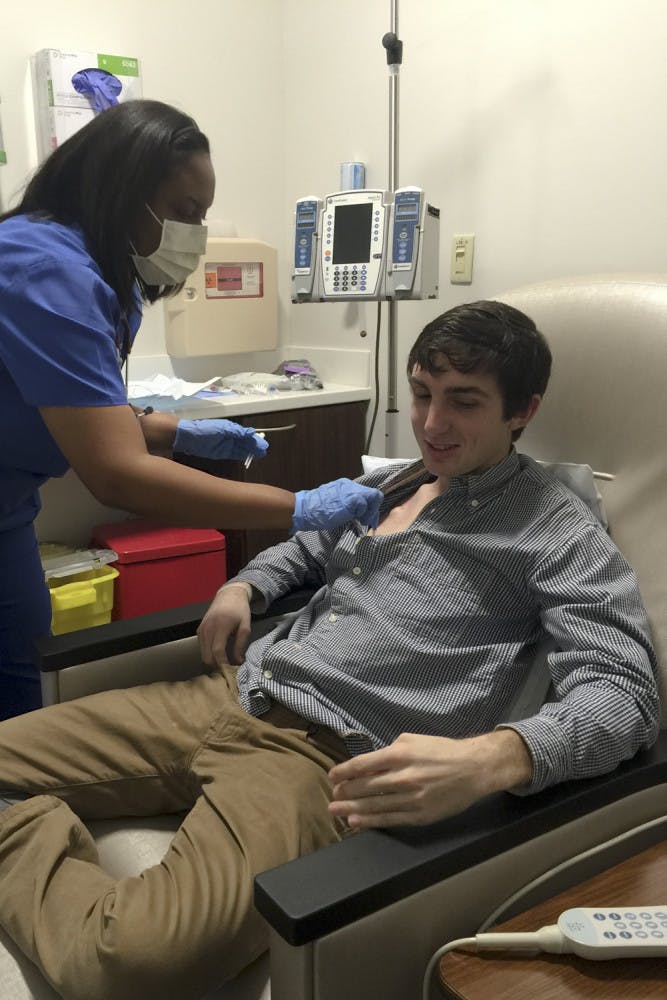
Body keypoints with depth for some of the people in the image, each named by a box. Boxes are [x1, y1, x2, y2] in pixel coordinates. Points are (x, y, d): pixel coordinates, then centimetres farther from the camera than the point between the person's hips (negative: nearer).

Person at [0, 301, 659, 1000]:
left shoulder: (558, 533, -2)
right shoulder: (385, 485, 20)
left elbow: (626, 692, -13)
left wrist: (490, 760, -33)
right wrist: (242, 588, 13)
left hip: (327, 756, -7)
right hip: (226, 697, 7)